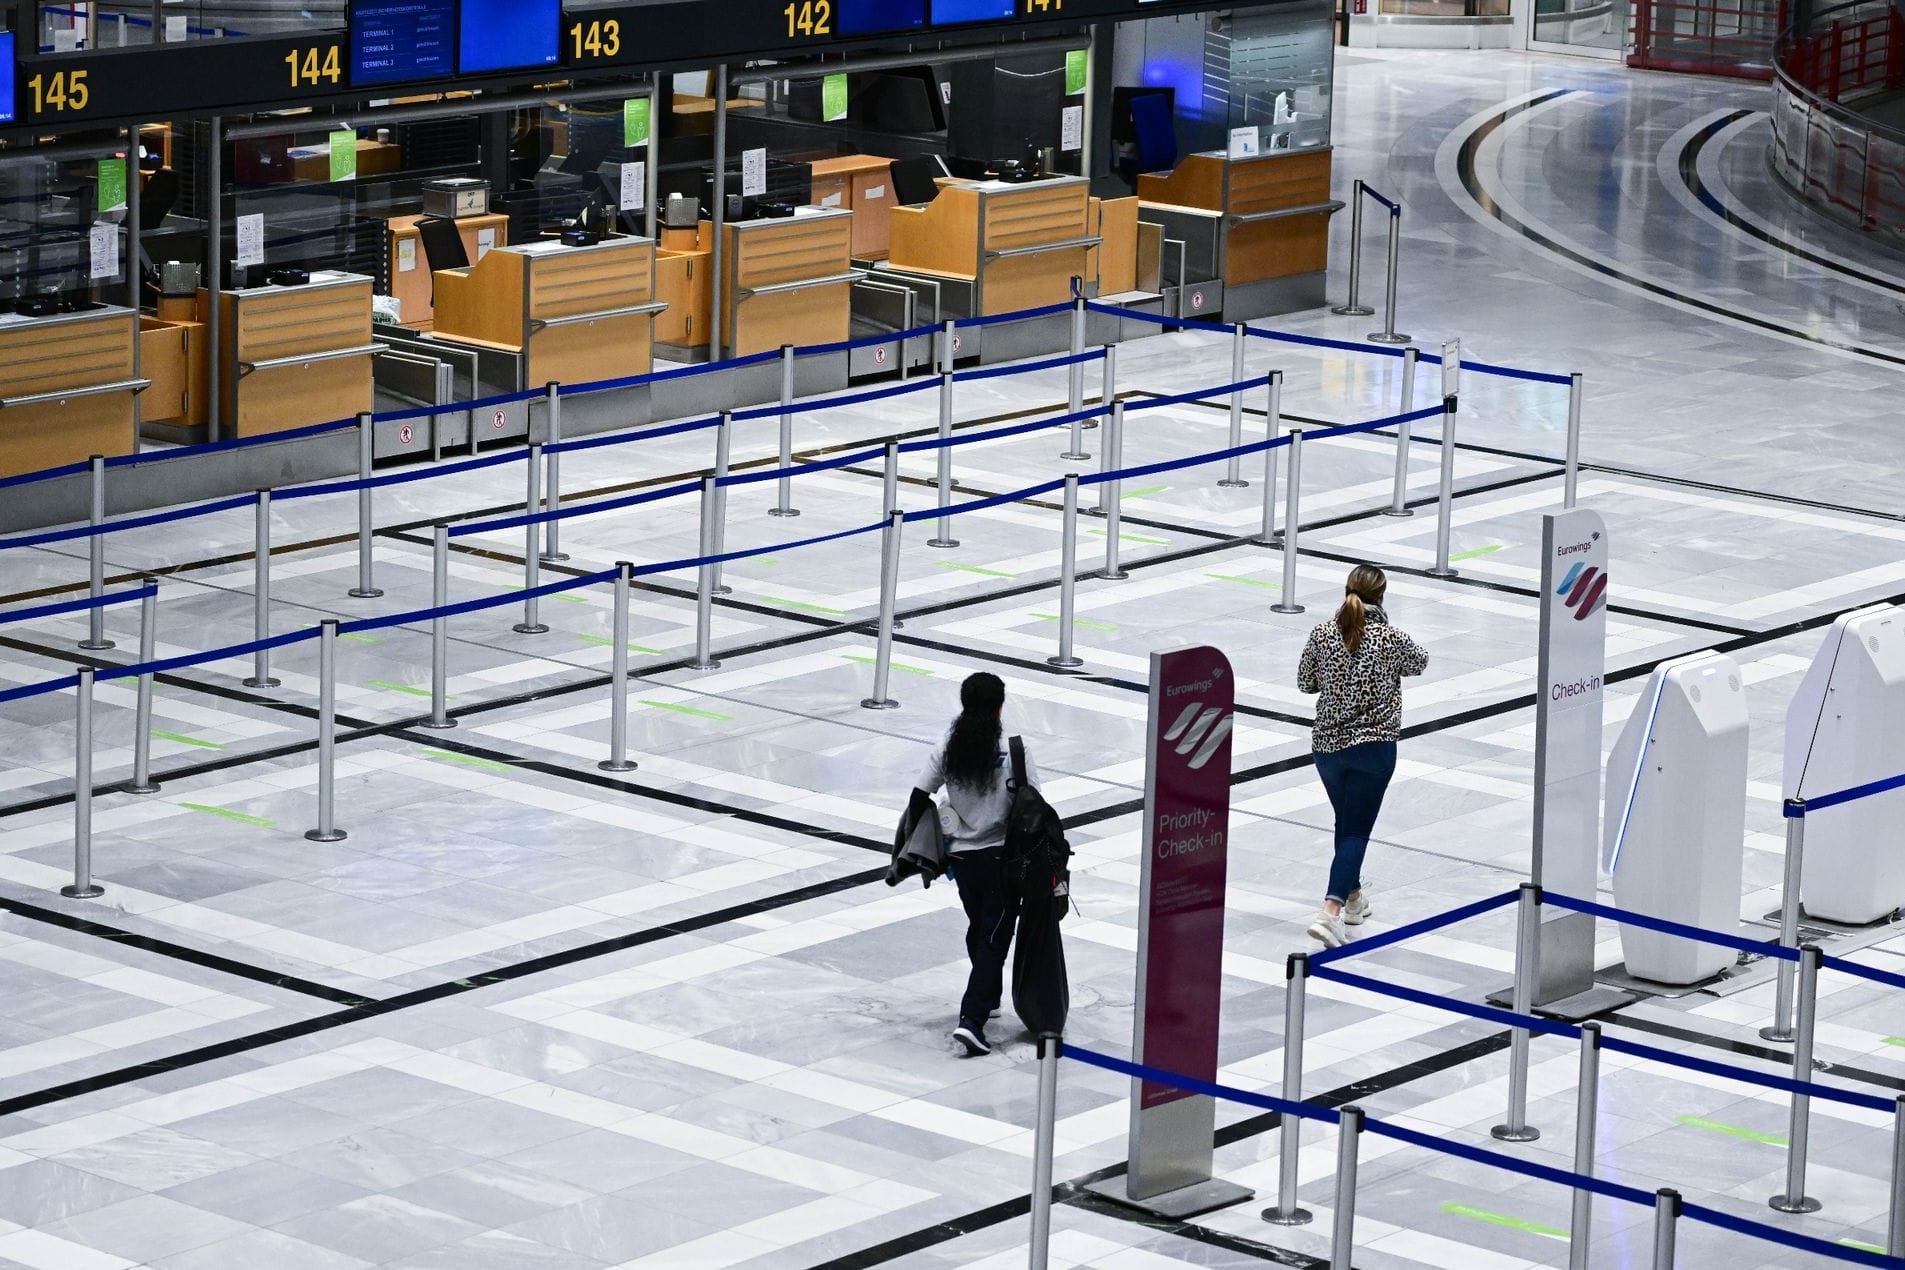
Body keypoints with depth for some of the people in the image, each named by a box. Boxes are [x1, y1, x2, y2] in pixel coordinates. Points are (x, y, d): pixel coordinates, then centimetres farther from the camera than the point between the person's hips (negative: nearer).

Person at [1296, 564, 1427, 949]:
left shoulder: (1322, 635, -4)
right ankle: (1331, 912, -18)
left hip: (1327, 744, 4)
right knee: (1357, 830, -3)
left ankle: (1352, 898, 39)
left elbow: (1305, 682, 8)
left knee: (1346, 822, 23)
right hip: (1373, 747, -4)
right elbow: (1419, 663, 10)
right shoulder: (1390, 638, -10)